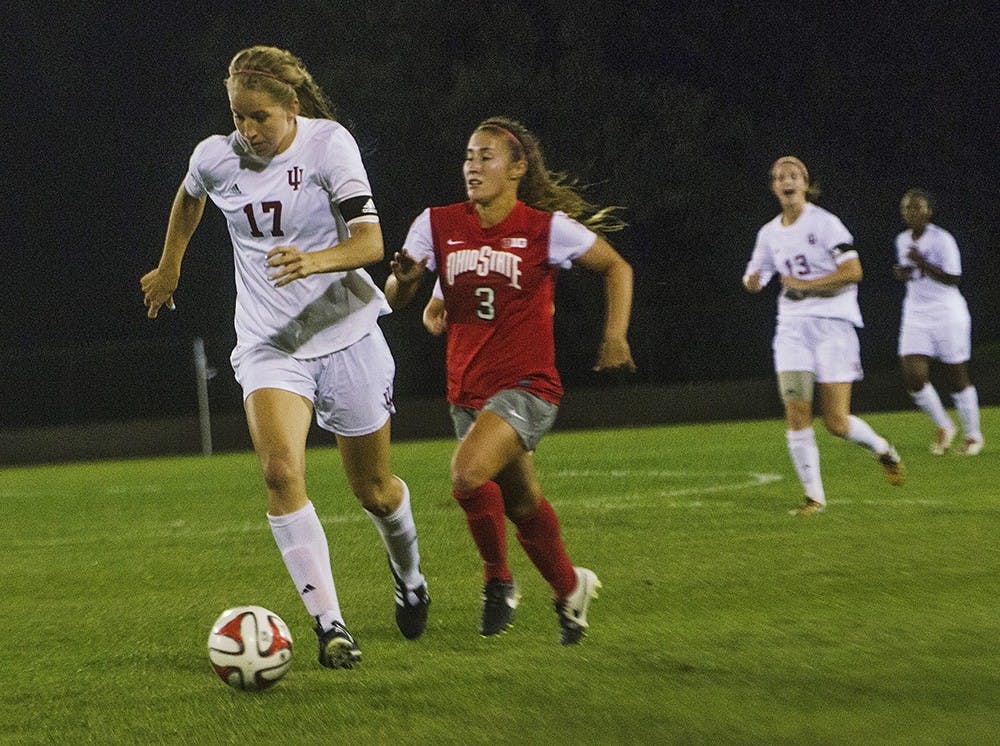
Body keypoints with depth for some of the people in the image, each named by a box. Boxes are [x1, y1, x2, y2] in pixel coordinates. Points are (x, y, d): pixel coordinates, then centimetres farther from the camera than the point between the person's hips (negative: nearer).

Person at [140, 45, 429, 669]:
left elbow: (370, 242, -24)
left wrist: (314, 260, -44)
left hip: (346, 332, -1)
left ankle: (409, 576, 44)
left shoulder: (329, 144, -15)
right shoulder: (215, 158, -5)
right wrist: (169, 267, 32)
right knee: (281, 471, -24)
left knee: (374, 489, 11)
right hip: (268, 343, 1)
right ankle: (329, 624, -24)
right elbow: (190, 197, 21)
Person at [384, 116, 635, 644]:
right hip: (467, 393, 5)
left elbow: (616, 268, 5)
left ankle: (498, 580, -3)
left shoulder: (547, 227, -8)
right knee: (522, 505, 14)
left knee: (468, 474, -27)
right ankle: (570, 588, 40)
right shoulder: (438, 225, 1)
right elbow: (395, 299, 0)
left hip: (527, 387, -5)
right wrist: (404, 279, -23)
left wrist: (615, 336, -5)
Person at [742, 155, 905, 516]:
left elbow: (853, 271, -13)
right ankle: (813, 495, 0)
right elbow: (757, 276, 22)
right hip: (792, 326, 5)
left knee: (836, 423, -7)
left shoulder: (824, 223, -6)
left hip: (832, 324, -5)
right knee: (796, 413, -8)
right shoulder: (769, 233, 11)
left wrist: (804, 285, -13)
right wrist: (752, 281, -3)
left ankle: (882, 449, 23)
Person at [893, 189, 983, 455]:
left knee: (956, 378, 4)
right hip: (915, 316, 5)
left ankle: (973, 433, 24)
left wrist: (923, 264, -25)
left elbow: (954, 279, -17)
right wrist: (901, 272, 0)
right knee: (913, 378, -9)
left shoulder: (942, 240, -13)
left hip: (947, 315, -5)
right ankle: (943, 427, 13)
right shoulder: (902, 240, 8)